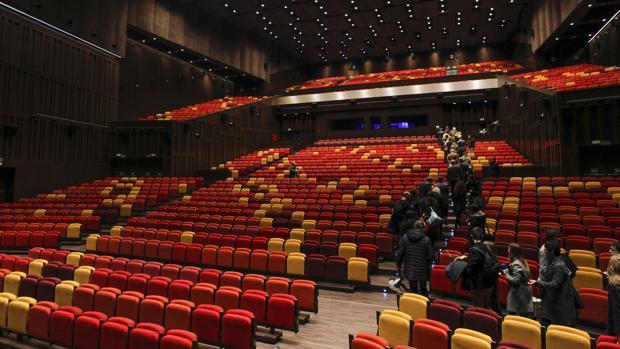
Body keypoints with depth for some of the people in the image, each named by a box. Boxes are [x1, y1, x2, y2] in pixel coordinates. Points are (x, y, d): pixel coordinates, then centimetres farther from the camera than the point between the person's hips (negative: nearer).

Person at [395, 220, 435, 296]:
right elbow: (431, 254, -11)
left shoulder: (404, 237, -7)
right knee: (423, 290, 18)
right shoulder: (426, 239, -15)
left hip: (409, 270, 2)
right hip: (422, 270, -1)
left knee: (413, 290, 14)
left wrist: (398, 264, 11)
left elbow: (400, 253, -3)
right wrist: (428, 264, 9)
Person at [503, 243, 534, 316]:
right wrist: (508, 269, 9)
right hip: (524, 292, 9)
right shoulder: (522, 261, 9)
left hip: (518, 294, -9)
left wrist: (506, 272, -12)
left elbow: (515, 280, -24)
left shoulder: (516, 264, -20)